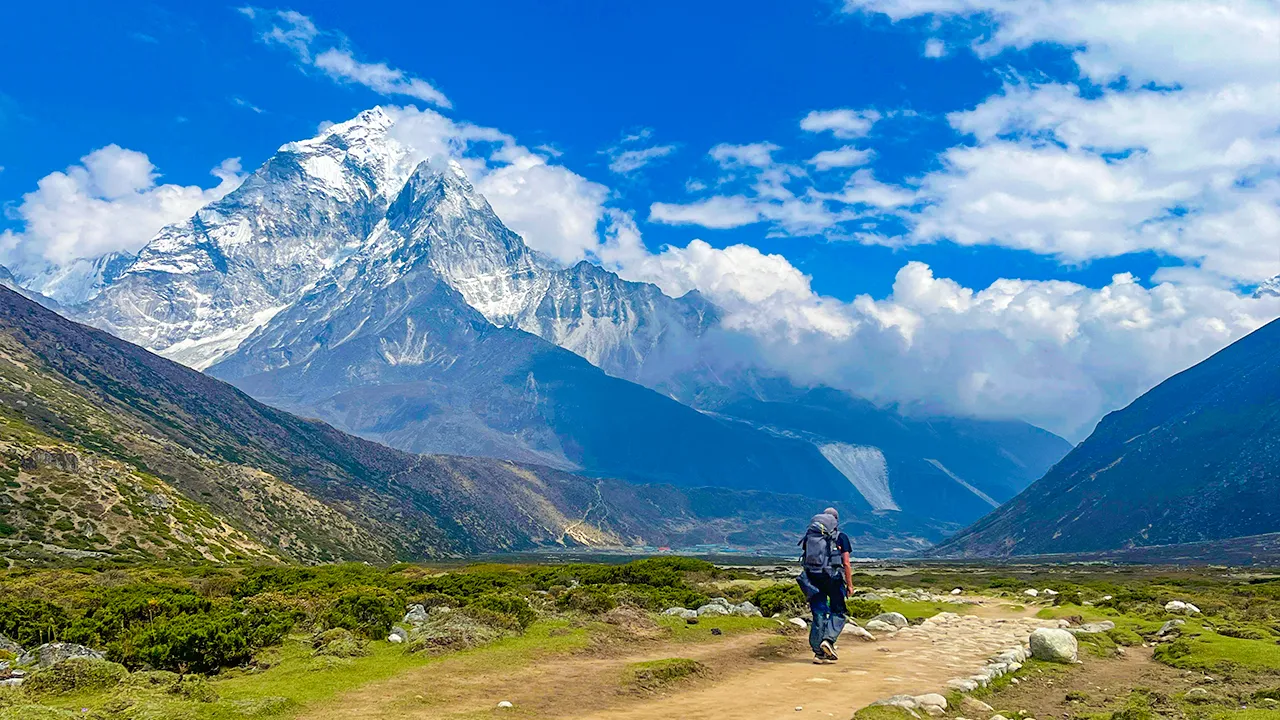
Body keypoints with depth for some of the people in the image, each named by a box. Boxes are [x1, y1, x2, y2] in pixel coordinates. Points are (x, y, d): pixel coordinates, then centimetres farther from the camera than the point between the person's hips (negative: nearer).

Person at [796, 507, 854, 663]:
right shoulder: (841, 537, 2)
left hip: (812, 577, 3)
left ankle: (819, 652, 8)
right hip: (832, 578, -3)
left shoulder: (809, 535, 12)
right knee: (838, 612, 11)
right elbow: (846, 564, -2)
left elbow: (805, 559, 12)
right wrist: (849, 585, 4)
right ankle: (828, 639, -12)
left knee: (819, 614, 10)